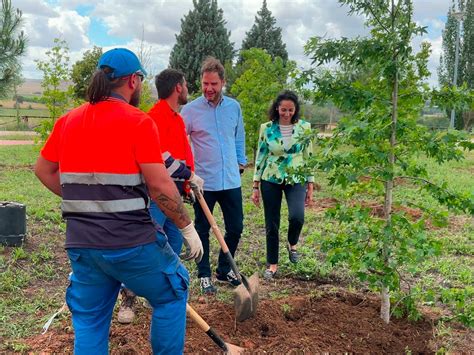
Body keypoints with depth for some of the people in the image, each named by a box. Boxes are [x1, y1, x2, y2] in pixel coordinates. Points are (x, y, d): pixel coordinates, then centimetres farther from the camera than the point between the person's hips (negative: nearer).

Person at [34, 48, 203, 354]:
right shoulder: (138, 121, -11)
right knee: (172, 294, 17)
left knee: (89, 320, 19)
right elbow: (160, 185, -16)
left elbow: (43, 170, 16)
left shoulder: (68, 121, 7)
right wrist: (188, 227, -5)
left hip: (81, 242, 6)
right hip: (130, 242, -6)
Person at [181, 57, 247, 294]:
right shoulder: (190, 110, -7)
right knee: (203, 230, 9)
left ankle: (224, 270, 30)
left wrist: (241, 162, 16)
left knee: (235, 228, 10)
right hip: (204, 183, -3)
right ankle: (204, 275, 25)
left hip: (231, 181, 4)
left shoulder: (234, 107, 5)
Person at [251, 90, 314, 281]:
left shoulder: (304, 127, -2)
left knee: (297, 216, -23)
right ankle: (272, 264, 22)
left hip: (296, 179, -1)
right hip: (271, 180, 1)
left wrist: (310, 186, 1)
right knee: (271, 224, 5)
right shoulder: (267, 128, -2)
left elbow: (309, 157, 2)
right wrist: (255, 186, 1)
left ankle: (292, 244, 10)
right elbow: (260, 157, 2)